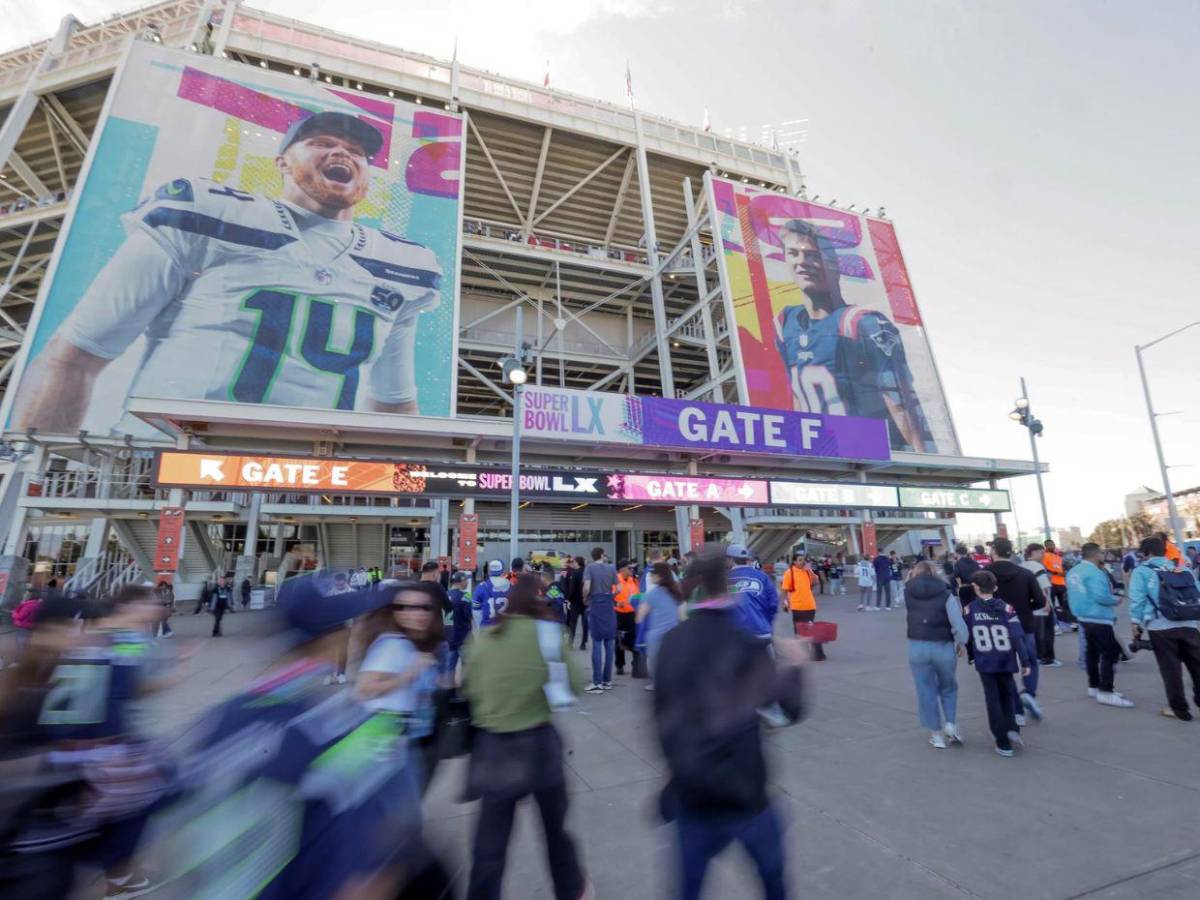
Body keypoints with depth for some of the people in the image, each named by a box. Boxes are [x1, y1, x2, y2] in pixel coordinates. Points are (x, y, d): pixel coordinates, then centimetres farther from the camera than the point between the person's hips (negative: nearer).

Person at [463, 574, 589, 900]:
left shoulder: (482, 638, -3)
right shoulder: (549, 632, -11)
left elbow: (469, 689, 4)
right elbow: (574, 684, -6)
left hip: (492, 746, 2)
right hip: (538, 743, -1)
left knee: (490, 842, 14)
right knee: (555, 825, 24)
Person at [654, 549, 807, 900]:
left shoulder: (672, 642, -7)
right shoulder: (744, 644, -14)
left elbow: (662, 715, -2)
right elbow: (791, 706, -5)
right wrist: (792, 665, 11)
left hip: (690, 791, 2)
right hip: (741, 790, -2)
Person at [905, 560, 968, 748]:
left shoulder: (908, 592, -1)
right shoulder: (945, 593, -7)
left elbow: (907, 616, 7)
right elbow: (957, 622, -12)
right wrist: (961, 642, 3)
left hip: (917, 647, 0)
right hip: (944, 647, 0)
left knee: (926, 691, 11)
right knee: (948, 687, 24)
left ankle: (937, 734, 19)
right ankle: (951, 724, 17)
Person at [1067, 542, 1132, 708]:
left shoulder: (1073, 571, 9)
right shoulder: (1094, 573, -20)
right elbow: (1101, 596, -25)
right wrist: (1116, 599, -7)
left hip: (1084, 617, 9)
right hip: (1099, 619, -9)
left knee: (1093, 651, 18)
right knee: (1110, 653, -6)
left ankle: (1094, 686, 27)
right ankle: (1106, 692, -6)